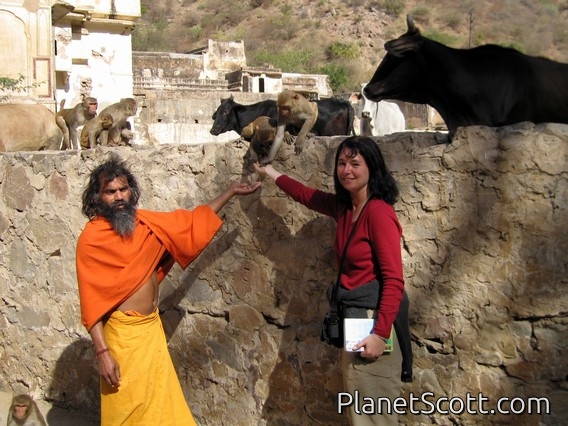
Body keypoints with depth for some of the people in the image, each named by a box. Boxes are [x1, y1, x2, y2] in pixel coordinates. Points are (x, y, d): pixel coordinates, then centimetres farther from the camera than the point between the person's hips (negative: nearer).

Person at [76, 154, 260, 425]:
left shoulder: (145, 222, 3)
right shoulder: (91, 239, -13)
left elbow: (190, 223, 14)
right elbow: (91, 301, -14)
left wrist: (230, 192, 16)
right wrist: (102, 352, -19)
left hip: (153, 327, 6)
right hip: (123, 334, -6)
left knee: (160, 402, 14)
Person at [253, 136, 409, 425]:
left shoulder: (378, 211, -14)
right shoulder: (343, 207, 10)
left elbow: (394, 280, -18)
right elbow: (308, 196, 30)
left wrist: (380, 333, -24)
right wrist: (272, 174, 41)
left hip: (372, 319, -9)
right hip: (352, 318, 9)